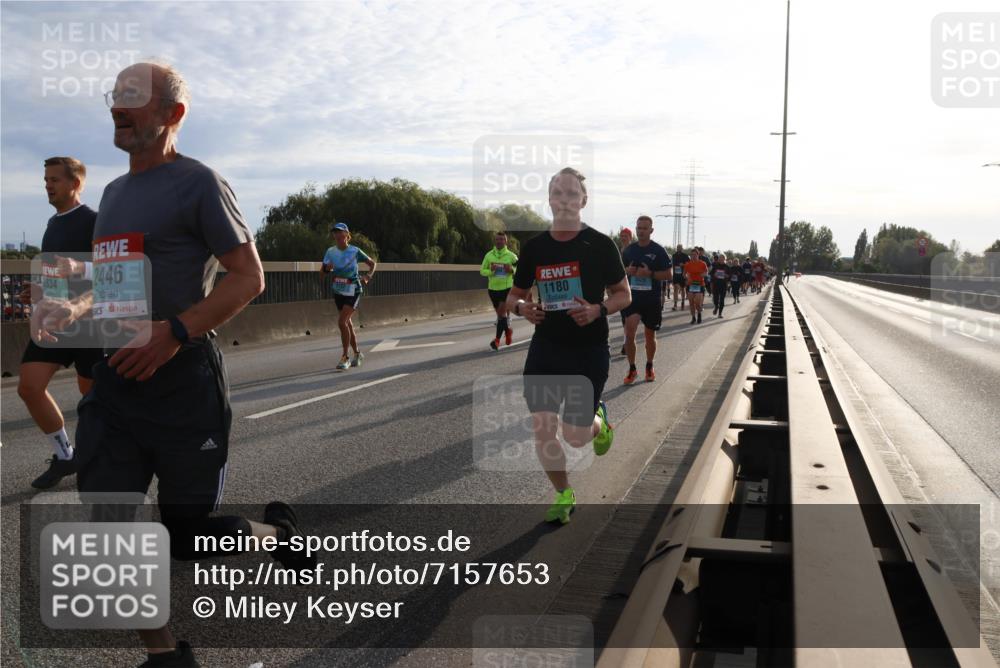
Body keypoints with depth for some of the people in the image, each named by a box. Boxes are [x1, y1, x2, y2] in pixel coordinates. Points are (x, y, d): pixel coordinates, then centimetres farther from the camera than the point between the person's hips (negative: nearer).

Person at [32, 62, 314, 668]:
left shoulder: (197, 183, -7)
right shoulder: (115, 192, 17)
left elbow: (249, 277, -11)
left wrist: (175, 333, -23)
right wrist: (73, 311, 5)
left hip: (182, 382, -7)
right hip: (115, 379, 7)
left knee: (190, 538, 2)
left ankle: (278, 529, 33)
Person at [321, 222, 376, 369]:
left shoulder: (355, 251, -9)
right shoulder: (331, 251, 0)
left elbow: (372, 263, 2)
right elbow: (322, 271, 2)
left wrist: (368, 277, -15)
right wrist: (327, 268, -21)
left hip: (353, 291, -5)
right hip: (338, 291, 5)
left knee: (342, 322, -18)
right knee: (347, 324, 14)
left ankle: (344, 357, -9)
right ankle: (357, 354, 32)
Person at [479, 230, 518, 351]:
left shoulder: (511, 255, -1)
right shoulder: (489, 255, 4)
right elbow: (482, 271, 7)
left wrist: (512, 270, -15)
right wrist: (490, 271, -14)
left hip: (507, 288, -3)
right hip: (493, 288, 3)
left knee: (502, 313, -13)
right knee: (500, 314, 14)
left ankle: (497, 339, -13)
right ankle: (508, 330, 39)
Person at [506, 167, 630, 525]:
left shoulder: (600, 244, -5)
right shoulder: (534, 247, 3)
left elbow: (624, 294, 0)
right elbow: (514, 295, 13)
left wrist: (597, 310, -19)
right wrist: (522, 308, -11)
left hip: (589, 350, -3)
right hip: (544, 349, 3)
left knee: (574, 436, -1)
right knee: (542, 430, 0)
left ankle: (598, 421, 37)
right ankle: (564, 496, 23)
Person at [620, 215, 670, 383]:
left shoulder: (658, 251, -4)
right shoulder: (629, 250, 5)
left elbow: (668, 274, -4)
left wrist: (650, 273, -19)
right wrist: (627, 271, -8)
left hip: (652, 299, -1)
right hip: (632, 296, 1)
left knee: (650, 335, 12)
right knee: (629, 332, -13)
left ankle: (649, 367, 32)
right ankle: (632, 369, 1)